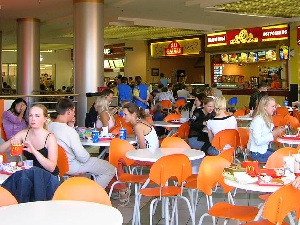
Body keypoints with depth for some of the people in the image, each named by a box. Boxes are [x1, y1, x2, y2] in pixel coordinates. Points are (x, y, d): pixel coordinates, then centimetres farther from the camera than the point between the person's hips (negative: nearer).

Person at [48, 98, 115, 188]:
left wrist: (70, 125, 5)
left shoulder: (49, 126, -5)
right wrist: (88, 156, -3)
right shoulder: (69, 131, -28)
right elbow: (83, 157, -25)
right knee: (110, 169, -1)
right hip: (71, 167, -9)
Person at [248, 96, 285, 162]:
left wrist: (276, 131, -1)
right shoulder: (257, 120, -19)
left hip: (264, 149, 9)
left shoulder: (267, 119, 9)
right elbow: (258, 141, -24)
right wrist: (274, 133, -22)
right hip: (257, 153, -9)